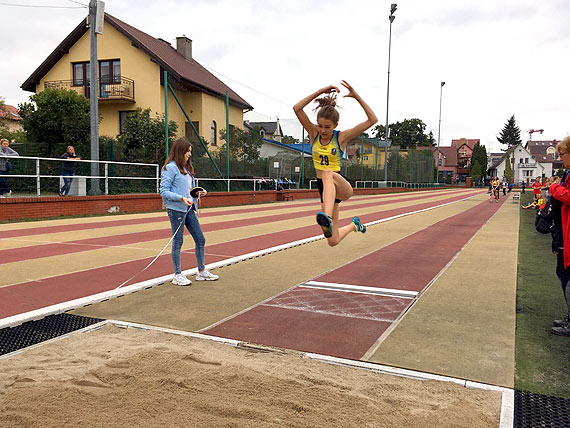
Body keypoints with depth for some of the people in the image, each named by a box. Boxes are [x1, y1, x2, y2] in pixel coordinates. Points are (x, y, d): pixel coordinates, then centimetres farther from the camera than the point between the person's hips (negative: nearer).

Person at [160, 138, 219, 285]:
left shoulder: (187, 168, 17)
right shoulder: (170, 168, -9)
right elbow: (164, 191, -13)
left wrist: (198, 193, 3)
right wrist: (181, 198, -23)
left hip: (189, 208, 8)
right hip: (176, 209, -8)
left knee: (200, 239, 9)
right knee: (178, 241, 0)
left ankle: (202, 272, 20)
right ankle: (177, 275, 11)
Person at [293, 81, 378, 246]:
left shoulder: (341, 137, -7)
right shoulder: (314, 133, 1)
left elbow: (372, 120, -15)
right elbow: (297, 108, -12)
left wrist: (356, 96, -19)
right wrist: (320, 91, -17)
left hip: (341, 187, -5)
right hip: (325, 188, 5)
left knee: (328, 174, -42)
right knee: (333, 241, 7)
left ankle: (328, 218, -59)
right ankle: (354, 225, 41)